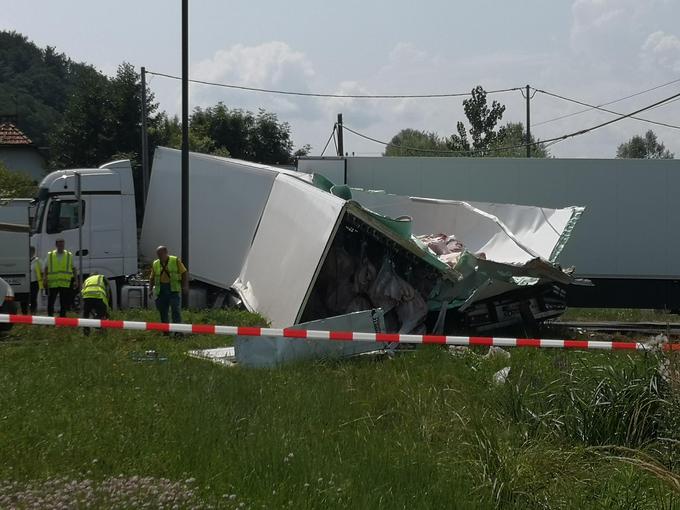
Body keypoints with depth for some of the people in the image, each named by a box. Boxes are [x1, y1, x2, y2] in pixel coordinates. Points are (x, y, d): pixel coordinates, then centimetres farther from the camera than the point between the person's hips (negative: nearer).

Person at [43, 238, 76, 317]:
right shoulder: (50, 255, 8)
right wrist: (44, 279, -5)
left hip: (65, 284, 0)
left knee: (64, 304, 2)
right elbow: (45, 269, 9)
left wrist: (75, 281, 4)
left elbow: (73, 269, 12)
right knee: (50, 303, 0)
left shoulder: (69, 256, 9)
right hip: (52, 284, 0)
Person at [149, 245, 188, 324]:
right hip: (161, 290, 4)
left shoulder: (176, 261, 1)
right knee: (163, 312, 4)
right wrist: (151, 288, 1)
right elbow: (152, 278, 17)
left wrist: (185, 286, -12)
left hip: (174, 289, -4)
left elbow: (184, 273, 0)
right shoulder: (155, 264, 11)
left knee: (176, 310, -14)